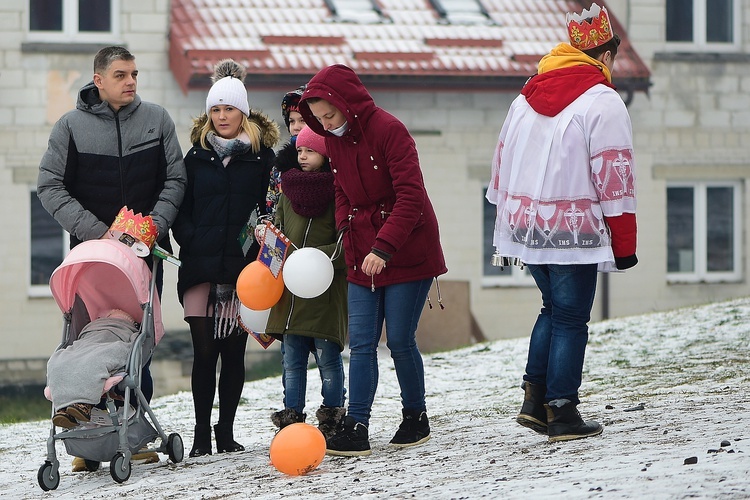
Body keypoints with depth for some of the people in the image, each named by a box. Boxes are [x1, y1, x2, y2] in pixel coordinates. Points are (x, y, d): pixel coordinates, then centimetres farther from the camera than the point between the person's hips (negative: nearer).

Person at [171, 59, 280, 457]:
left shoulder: (261, 156, 6)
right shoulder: (197, 156, 11)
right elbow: (181, 211, 9)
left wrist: (256, 250, -9)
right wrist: (191, 242, -7)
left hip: (242, 269, -1)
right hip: (201, 267, 1)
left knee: (233, 351, 3)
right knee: (204, 352, -3)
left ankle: (226, 432, 11)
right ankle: (201, 434, 1)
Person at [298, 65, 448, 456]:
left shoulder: (388, 130, -17)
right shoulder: (333, 138, 5)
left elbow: (410, 196, -21)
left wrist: (384, 247, -28)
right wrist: (346, 231, 1)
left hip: (407, 251, -6)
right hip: (362, 257, 6)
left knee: (400, 339, -4)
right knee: (361, 343, -2)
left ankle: (416, 418, 15)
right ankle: (355, 429, -6)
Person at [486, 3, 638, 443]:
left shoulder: (525, 99, 13)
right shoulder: (603, 102, -9)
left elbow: (502, 166, 18)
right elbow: (615, 179, -11)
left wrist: (508, 225, 24)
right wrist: (624, 245, -6)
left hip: (526, 224, 7)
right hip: (574, 232, -6)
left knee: (553, 308, 20)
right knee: (570, 319, 1)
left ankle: (534, 400, 14)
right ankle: (562, 414, 1)